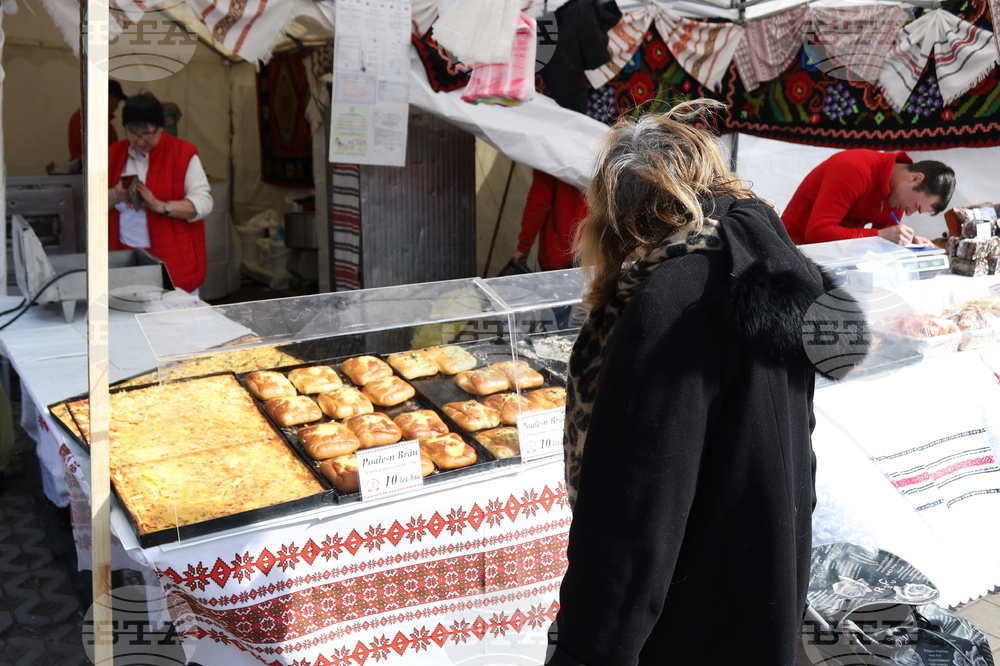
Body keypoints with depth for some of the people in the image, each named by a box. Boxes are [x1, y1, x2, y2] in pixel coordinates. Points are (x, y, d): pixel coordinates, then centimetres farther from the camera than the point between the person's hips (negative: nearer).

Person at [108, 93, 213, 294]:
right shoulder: (114, 153, 10)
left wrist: (160, 206, -21)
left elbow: (203, 203, -10)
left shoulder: (183, 153, -3)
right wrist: (116, 196, -11)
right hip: (125, 257, 3)